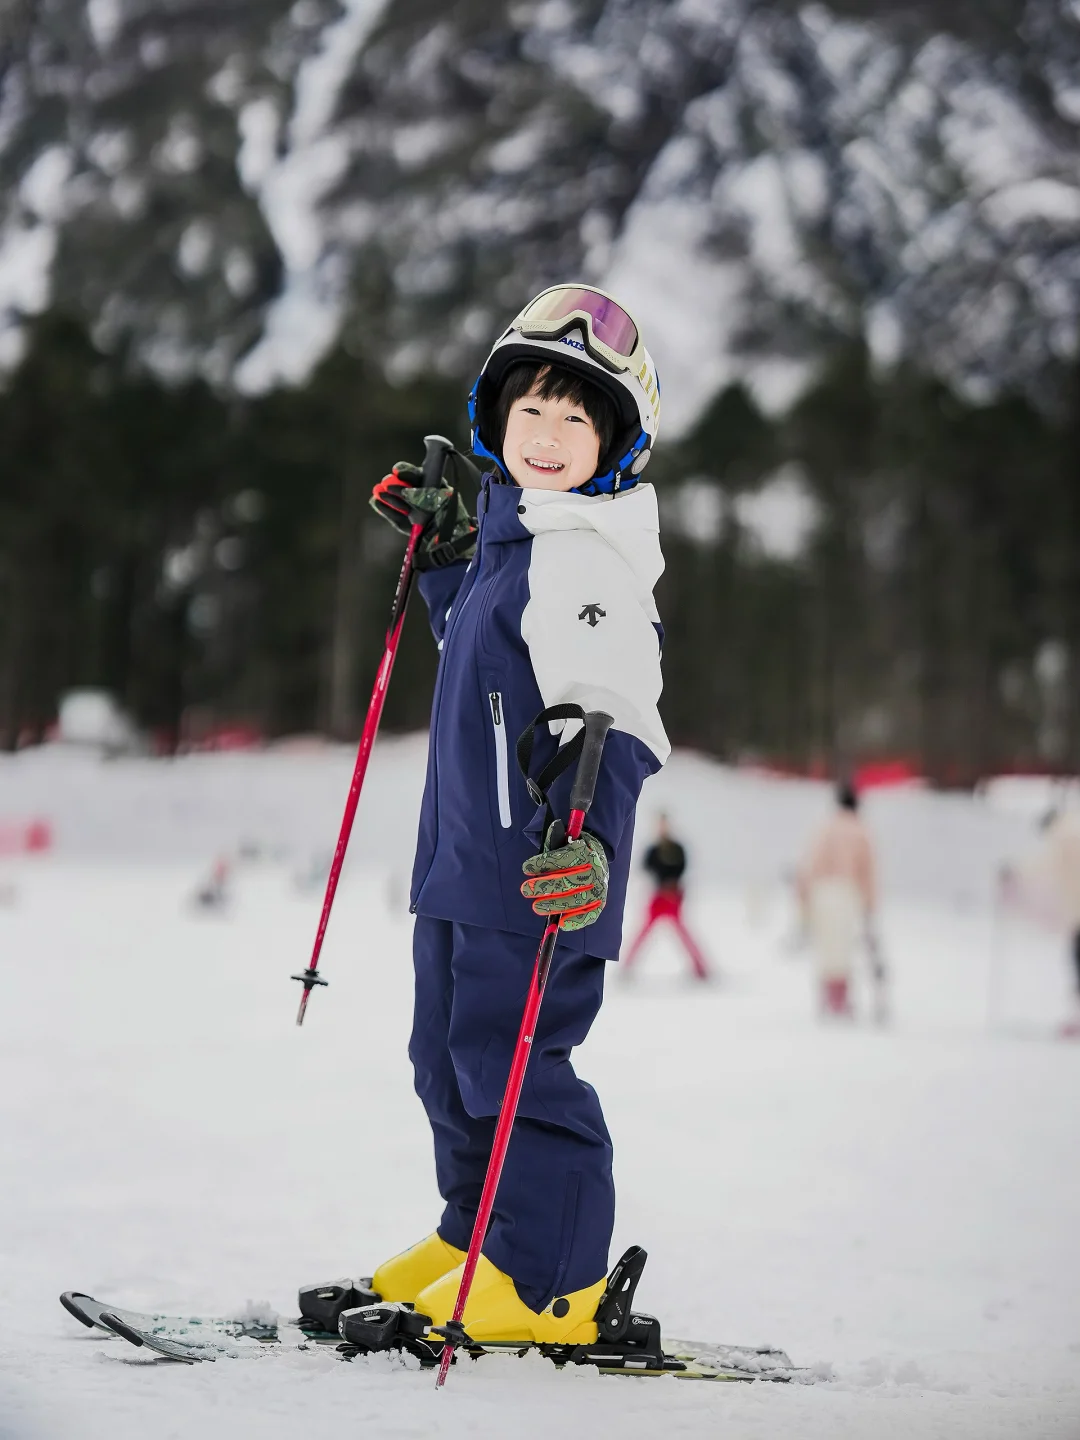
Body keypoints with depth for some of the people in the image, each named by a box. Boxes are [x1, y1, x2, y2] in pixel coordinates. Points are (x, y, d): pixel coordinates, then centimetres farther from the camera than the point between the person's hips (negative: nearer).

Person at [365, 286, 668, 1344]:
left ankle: (549, 1284, 1)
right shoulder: (514, 532, 14)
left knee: (509, 1060, -7)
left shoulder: (586, 554, -16)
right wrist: (441, 557, 27)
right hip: (464, 855, 10)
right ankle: (474, 1237, 33)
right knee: (449, 1055, 19)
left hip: (536, 868, -10)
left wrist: (586, 832, -41)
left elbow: (611, 709, -28)